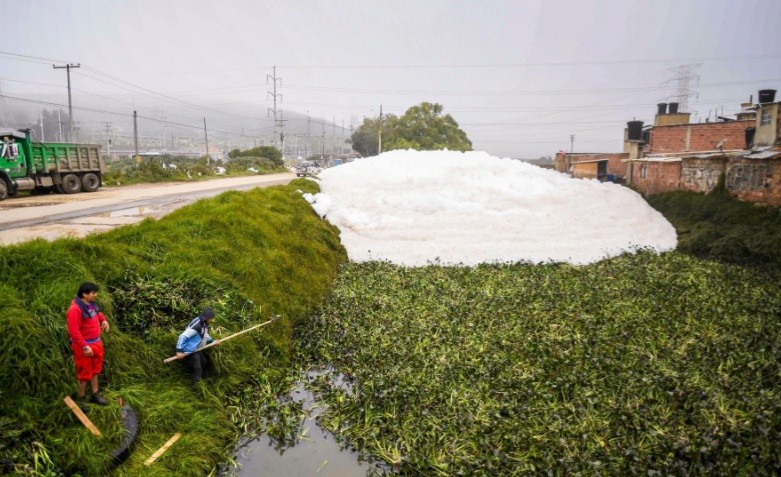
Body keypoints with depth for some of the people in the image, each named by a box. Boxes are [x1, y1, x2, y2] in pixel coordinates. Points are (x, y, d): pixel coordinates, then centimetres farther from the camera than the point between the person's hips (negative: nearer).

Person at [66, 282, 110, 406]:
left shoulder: (91, 303, 0)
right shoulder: (75, 309, -25)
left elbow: (97, 312, 24)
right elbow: (74, 331, -26)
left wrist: (104, 320, 5)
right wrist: (84, 346, -25)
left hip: (96, 342, 9)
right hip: (83, 346, -8)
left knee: (95, 369, 20)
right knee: (84, 372, 5)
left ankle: (95, 395, 35)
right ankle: (82, 399, 23)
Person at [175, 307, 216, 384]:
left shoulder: (204, 324, 0)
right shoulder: (196, 325, -30)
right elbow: (183, 336, -31)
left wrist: (212, 340, 8)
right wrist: (179, 351, -31)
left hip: (199, 350, 10)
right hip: (192, 352, -10)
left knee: (206, 363, 22)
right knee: (197, 370, -2)